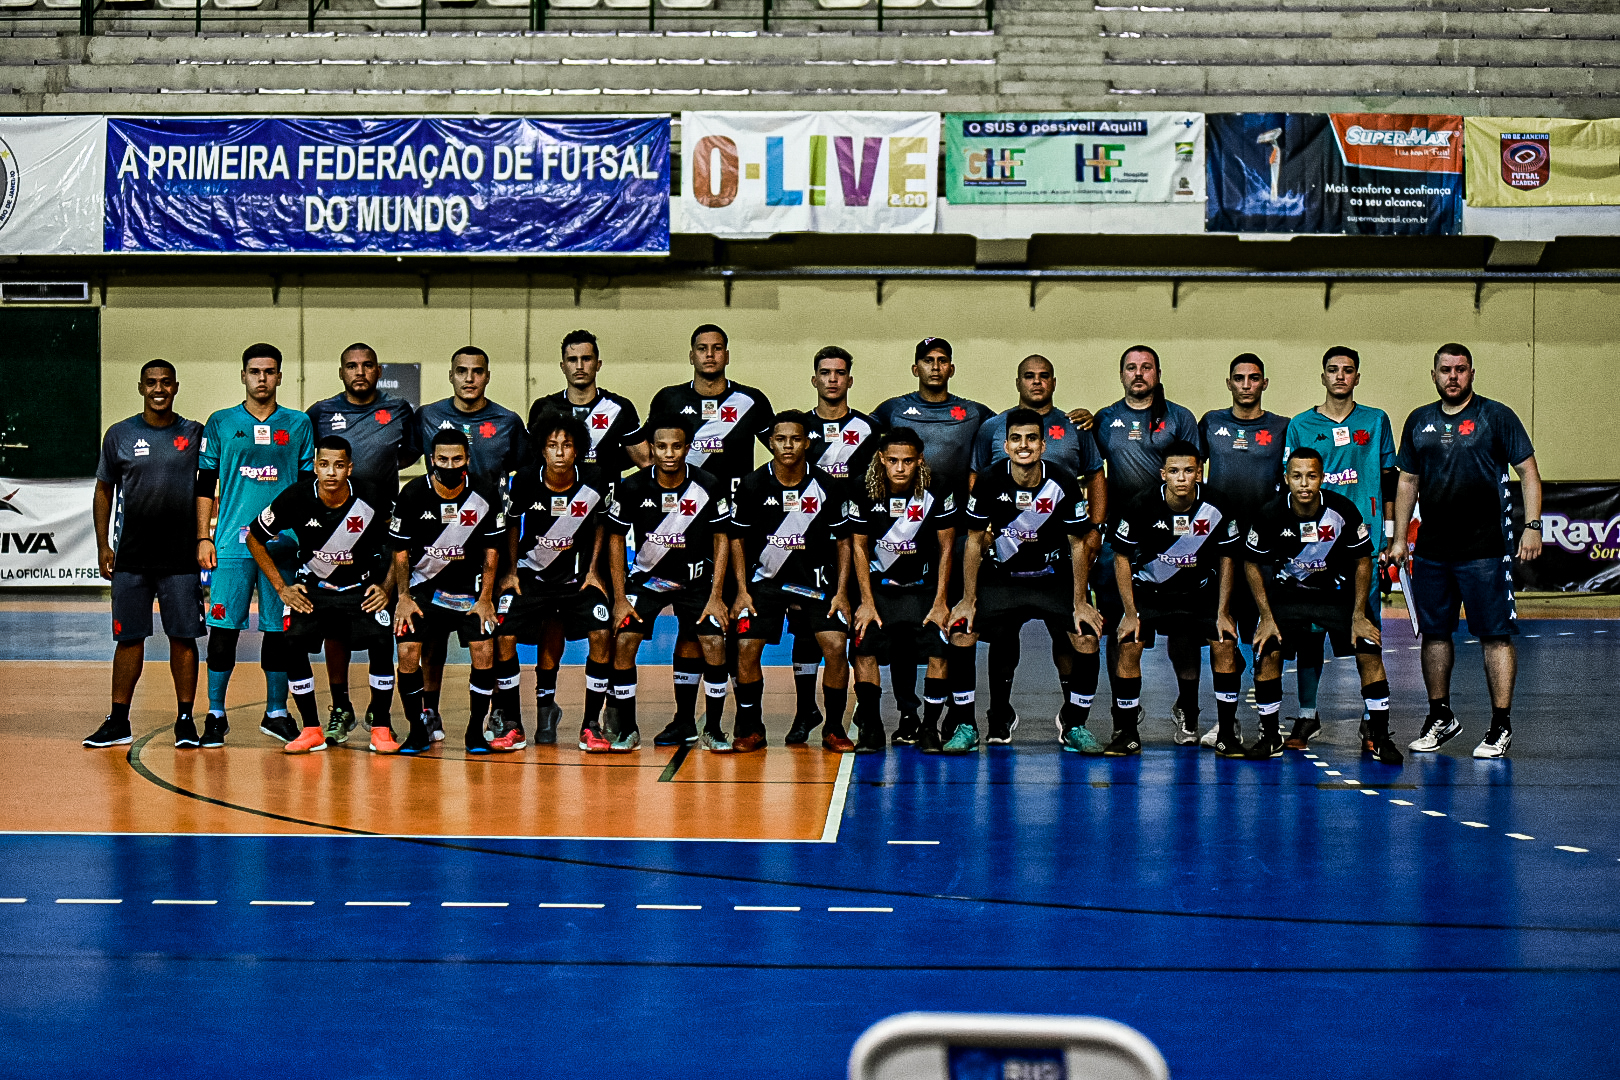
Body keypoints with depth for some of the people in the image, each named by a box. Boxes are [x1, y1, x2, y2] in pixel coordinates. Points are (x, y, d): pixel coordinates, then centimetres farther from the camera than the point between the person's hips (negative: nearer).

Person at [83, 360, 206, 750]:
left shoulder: (194, 434, 4)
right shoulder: (119, 435, 5)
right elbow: (104, 490, 12)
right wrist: (102, 544, 6)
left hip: (182, 557, -1)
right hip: (131, 557, 1)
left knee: (183, 638, 1)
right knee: (129, 637, 4)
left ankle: (185, 719, 9)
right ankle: (118, 722, 12)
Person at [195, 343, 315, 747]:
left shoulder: (299, 425, 8)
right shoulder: (220, 424, 6)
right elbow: (205, 485, 7)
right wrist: (204, 538, 0)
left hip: (284, 543, 1)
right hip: (232, 543, -1)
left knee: (280, 629, 5)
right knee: (224, 627, -2)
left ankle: (276, 713, 15)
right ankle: (215, 715, 7)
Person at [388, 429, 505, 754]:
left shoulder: (485, 495, -11)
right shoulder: (413, 495, -13)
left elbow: (492, 549, -1)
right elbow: (400, 550, -3)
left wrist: (486, 599, -5)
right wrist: (403, 597, -7)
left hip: (470, 586, 0)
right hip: (423, 584, 0)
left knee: (484, 655, -11)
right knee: (408, 654, -11)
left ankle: (477, 728, 5)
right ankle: (417, 730, 5)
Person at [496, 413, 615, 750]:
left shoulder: (595, 481, -15)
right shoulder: (525, 481, -15)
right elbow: (512, 524, 4)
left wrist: (593, 571, -1)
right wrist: (511, 571, 1)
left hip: (578, 573, 0)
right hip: (532, 572, 0)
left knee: (602, 635, -18)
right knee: (503, 637, -15)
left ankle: (591, 725, -4)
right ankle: (509, 720, 4)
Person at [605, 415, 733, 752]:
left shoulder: (710, 487, -16)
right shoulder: (632, 488, -16)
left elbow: (721, 539, -6)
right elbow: (616, 539, -4)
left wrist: (715, 597, -11)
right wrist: (620, 598, -9)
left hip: (696, 578, 0)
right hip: (646, 576, 0)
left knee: (714, 644, -15)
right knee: (623, 641, -16)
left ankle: (713, 729, 1)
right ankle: (627, 729, -2)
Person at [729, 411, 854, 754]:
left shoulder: (827, 487, -8)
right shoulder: (752, 485, -8)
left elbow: (843, 541, 2)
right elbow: (737, 539, 3)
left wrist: (841, 593, -5)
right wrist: (742, 591, -4)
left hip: (816, 580, 0)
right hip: (766, 579, 0)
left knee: (836, 646, -16)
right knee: (746, 648, -14)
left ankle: (834, 728, 2)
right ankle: (750, 728, 6)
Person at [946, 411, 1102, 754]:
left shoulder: (1064, 485, -16)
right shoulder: (990, 481, -14)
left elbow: (1079, 545, -5)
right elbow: (975, 541, -4)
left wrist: (1079, 603, -7)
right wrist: (968, 599, -6)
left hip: (1053, 578, 0)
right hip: (1000, 576, 0)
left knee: (1086, 640, -18)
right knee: (960, 634, -17)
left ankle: (1074, 725, 4)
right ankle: (965, 726, -1)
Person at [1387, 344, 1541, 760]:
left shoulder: (1497, 417, -1)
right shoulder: (1419, 421, 12)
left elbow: (1528, 472, -2)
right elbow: (1408, 481, 18)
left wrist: (1532, 526, -10)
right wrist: (1399, 537, 13)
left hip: (1485, 549, -5)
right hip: (1431, 549, 5)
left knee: (1495, 635, -5)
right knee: (1434, 632, 10)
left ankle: (1500, 726, -1)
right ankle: (1440, 717, 24)